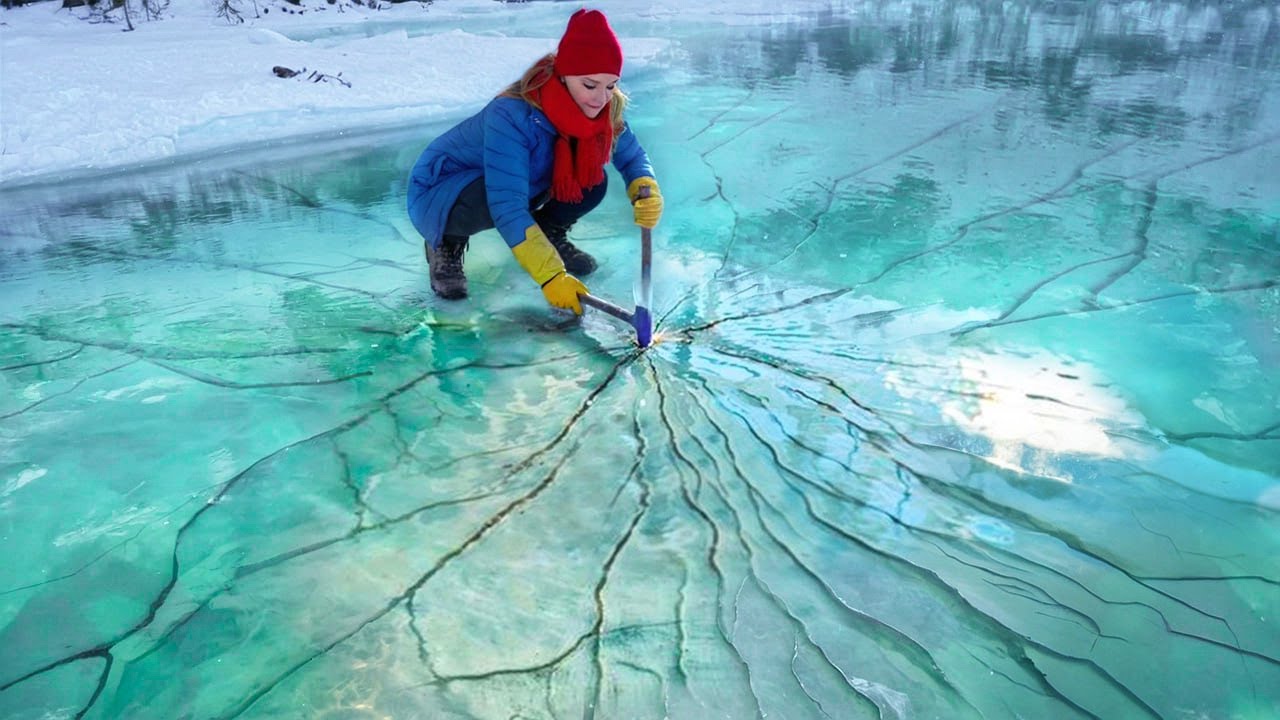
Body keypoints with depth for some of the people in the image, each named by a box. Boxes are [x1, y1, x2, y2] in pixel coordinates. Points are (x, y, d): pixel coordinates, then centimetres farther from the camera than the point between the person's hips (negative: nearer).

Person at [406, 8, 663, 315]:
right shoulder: (511, 117, -37)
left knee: (593, 183, -16)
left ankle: (550, 234, 13)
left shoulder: (606, 110, -18)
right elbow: (507, 207, -43)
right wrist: (551, 277, -48)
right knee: (489, 200, -39)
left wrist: (646, 192, -27)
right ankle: (446, 246, -6)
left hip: (523, 186, 6)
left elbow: (631, 156, -4)